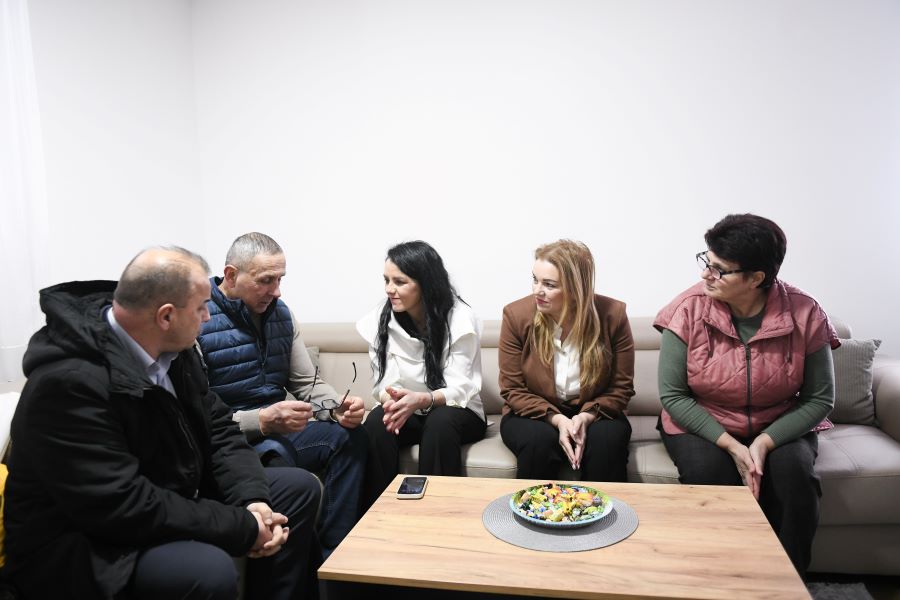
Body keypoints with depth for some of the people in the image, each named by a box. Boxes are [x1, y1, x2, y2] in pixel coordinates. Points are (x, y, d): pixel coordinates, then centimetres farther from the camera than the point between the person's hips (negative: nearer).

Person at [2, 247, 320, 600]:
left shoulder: (172, 348, -4)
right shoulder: (68, 381, -28)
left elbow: (218, 429, 3)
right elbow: (124, 506, -31)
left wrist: (253, 500, -13)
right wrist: (242, 527, -25)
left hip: (171, 503, 8)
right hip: (87, 546, -8)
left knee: (299, 488, 6)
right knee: (209, 570, -35)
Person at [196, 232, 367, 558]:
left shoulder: (280, 313, 6)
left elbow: (308, 384, 9)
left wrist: (339, 407, -12)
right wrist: (262, 421, -30)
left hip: (277, 431, 7)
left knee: (350, 436, -11)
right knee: (277, 455, -35)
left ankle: (332, 552, -2)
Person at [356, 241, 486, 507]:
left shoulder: (460, 320, -14)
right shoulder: (381, 320, -2)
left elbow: (459, 389, -18)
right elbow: (383, 382, -4)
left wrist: (421, 399, -39)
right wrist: (391, 399, -29)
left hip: (455, 413, -2)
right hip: (408, 413, 3)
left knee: (439, 422, -35)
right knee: (378, 421, -29)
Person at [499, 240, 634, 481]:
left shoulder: (612, 314, -11)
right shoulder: (516, 315, -11)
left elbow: (621, 387, -4)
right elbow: (512, 391, -7)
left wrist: (586, 417, -21)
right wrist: (557, 419, -21)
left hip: (594, 414, 1)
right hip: (535, 416, 0)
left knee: (608, 438, -30)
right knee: (540, 440, -31)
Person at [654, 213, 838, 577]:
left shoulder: (804, 314, -13)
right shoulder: (690, 309, -16)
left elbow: (819, 399, -6)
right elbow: (673, 395, -12)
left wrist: (765, 442, -21)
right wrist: (730, 445, -21)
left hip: (778, 429, 1)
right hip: (700, 426, -1)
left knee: (794, 473, -27)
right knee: (708, 473, -29)